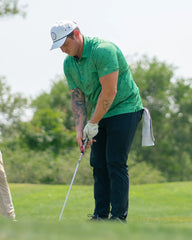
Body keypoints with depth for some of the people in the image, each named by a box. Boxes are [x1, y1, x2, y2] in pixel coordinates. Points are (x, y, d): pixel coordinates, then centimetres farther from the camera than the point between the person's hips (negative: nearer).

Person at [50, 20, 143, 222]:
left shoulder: (103, 50, -23)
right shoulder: (69, 63, 3)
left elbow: (109, 92, -25)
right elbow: (77, 97, 6)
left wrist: (93, 124, -19)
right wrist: (80, 128, -8)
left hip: (124, 109, -8)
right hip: (100, 115, 8)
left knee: (115, 163, -12)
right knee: (98, 163, 4)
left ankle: (119, 216, -10)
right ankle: (101, 215, 8)